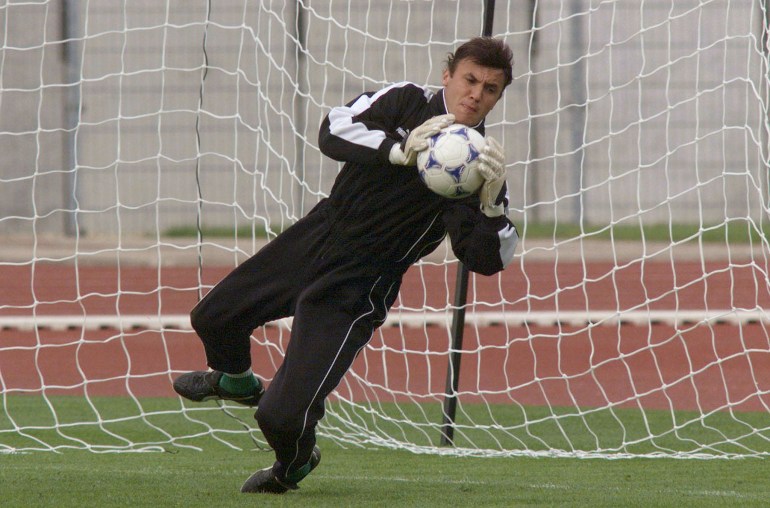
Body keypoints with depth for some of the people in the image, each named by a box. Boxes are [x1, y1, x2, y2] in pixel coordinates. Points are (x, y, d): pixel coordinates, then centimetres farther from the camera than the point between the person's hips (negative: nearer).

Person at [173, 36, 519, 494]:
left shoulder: (480, 167, -11)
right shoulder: (406, 102, -6)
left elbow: (487, 260, -18)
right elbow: (334, 132, -21)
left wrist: (491, 202, -35)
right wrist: (399, 150, -35)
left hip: (358, 286, -4)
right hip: (316, 236, 4)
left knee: (284, 415, -14)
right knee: (213, 319, 14)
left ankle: (294, 465, 24)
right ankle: (236, 382, 50)